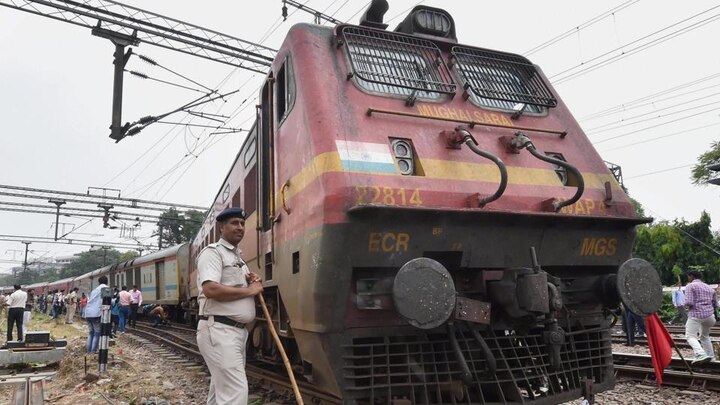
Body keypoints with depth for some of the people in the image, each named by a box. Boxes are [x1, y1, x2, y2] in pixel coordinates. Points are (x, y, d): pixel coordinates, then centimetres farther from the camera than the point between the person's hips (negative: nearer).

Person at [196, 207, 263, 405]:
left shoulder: (238, 257, 20)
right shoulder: (212, 252, -9)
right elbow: (211, 290, -24)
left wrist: (253, 283, 5)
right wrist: (249, 290, -15)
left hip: (238, 330, 10)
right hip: (218, 330, -10)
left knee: (222, 388, 17)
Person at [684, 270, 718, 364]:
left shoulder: (690, 286, -3)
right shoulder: (709, 288, 17)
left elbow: (688, 302, -15)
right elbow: (715, 305, 21)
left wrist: (687, 305, 7)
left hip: (696, 315, -7)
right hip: (709, 315, 7)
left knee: (691, 336, -6)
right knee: (705, 336, 24)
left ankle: (701, 355, -26)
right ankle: (710, 356, 25)